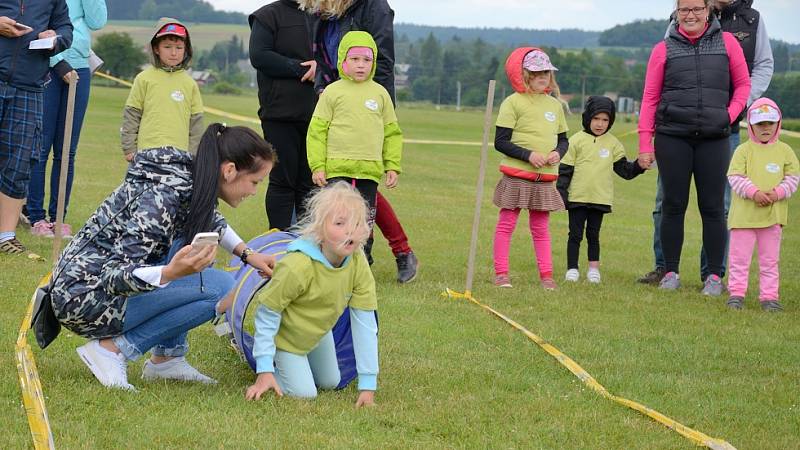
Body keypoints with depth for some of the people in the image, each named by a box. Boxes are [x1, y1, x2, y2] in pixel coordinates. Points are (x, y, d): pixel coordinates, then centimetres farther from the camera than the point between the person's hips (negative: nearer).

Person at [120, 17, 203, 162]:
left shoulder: (190, 84, 9)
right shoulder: (144, 79, 2)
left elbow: (195, 121, 13)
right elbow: (131, 114, 5)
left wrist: (193, 155, 10)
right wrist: (129, 149, 2)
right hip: (147, 152, -2)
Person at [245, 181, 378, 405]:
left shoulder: (359, 264, -25)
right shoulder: (298, 266, -40)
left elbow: (365, 323, -22)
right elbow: (267, 315, -27)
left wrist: (368, 385, -23)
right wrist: (264, 372, -28)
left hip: (318, 332, 6)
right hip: (285, 334, -6)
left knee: (330, 383, 19)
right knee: (304, 393, -12)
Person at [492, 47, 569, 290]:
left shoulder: (555, 105, 11)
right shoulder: (513, 102, -6)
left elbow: (563, 139, 18)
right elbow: (501, 141, -9)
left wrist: (558, 153, -4)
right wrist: (528, 155, -17)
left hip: (545, 178, 5)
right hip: (516, 176, -5)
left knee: (541, 227, 11)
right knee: (506, 224, 1)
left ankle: (546, 275, 14)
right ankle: (501, 273, 6)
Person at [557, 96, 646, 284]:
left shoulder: (613, 143, 5)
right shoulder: (577, 140, -3)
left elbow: (624, 169, 8)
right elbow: (565, 169, -2)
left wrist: (638, 166, -11)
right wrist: (561, 192, -8)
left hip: (601, 198, 2)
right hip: (577, 197, -2)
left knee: (593, 235, 10)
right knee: (575, 234, 2)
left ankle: (594, 268, 16)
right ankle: (572, 268, 8)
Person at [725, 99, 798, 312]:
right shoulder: (744, 150, -1)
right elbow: (735, 177, -7)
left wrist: (777, 193, -12)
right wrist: (754, 192, -19)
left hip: (773, 215, 2)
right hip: (744, 213, -2)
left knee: (769, 259, 8)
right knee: (739, 257, 2)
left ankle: (769, 296, 13)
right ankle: (736, 293, 10)